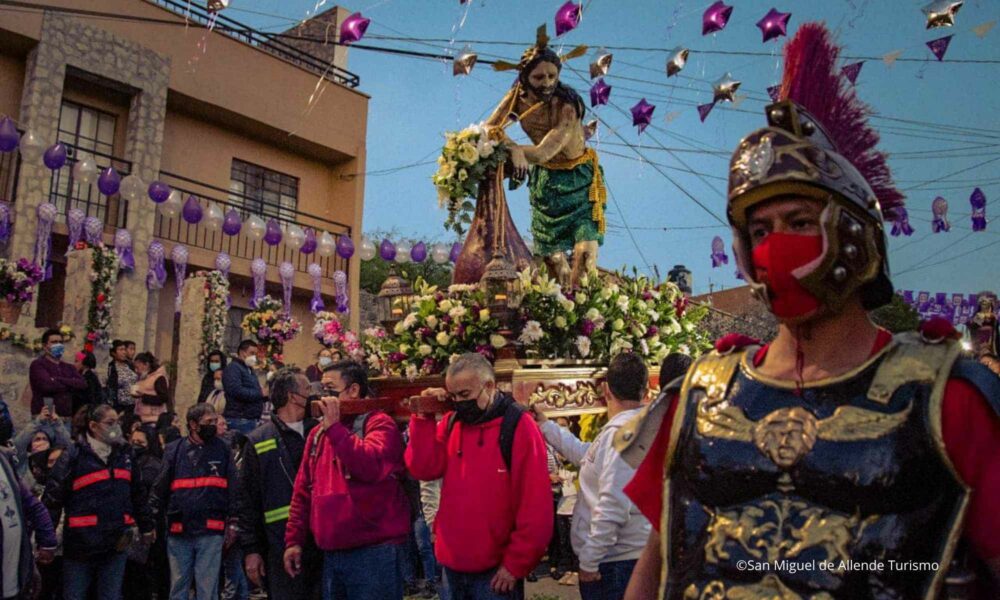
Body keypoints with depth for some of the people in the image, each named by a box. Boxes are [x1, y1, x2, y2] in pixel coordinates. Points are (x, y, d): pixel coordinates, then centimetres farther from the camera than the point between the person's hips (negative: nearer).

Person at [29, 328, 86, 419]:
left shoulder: (68, 367, 17)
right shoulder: (37, 365, 1)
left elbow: (83, 384, 0)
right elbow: (48, 385, -15)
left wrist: (59, 380, -9)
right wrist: (71, 384, 0)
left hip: (66, 417, 5)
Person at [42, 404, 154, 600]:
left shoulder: (125, 454, 8)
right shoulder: (74, 456, -8)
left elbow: (138, 493, 18)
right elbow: (53, 497, -9)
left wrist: (146, 526, 22)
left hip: (116, 543, 4)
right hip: (81, 544, -4)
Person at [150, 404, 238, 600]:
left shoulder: (222, 450, 5)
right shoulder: (174, 450, 4)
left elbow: (232, 488, 8)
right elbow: (160, 489, 7)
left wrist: (232, 520, 4)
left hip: (211, 531, -1)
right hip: (178, 530, 1)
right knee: (178, 584, 10)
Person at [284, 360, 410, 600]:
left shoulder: (379, 424, -6)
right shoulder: (318, 433, 15)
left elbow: (371, 467, -26)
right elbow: (303, 491, 16)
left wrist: (334, 427, -21)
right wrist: (294, 540, 12)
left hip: (373, 551, -7)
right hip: (331, 554, 7)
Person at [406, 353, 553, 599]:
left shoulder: (518, 426, -11)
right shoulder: (451, 423, 7)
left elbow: (535, 505, -13)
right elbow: (423, 469, -4)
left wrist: (516, 564, -12)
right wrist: (424, 417, -9)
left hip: (496, 569, -5)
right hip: (452, 563, 5)